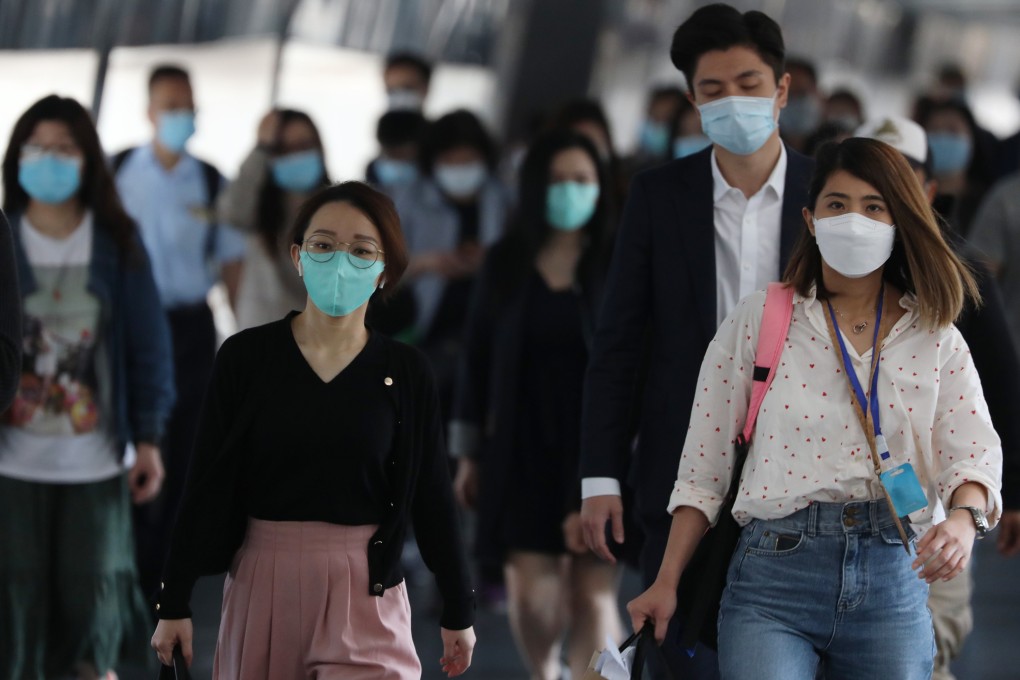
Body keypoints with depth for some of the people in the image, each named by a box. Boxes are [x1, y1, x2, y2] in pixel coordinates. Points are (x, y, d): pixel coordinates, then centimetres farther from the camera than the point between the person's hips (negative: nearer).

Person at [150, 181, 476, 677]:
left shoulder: (405, 372, -1)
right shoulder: (245, 356, -3)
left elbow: (431, 498, 5)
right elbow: (206, 487, -1)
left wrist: (458, 611, 8)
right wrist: (174, 604, -1)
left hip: (364, 592, -1)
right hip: (263, 583, 1)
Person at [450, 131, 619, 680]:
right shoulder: (506, 265, 7)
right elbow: (477, 357, 10)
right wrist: (469, 453, 9)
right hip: (522, 447, 2)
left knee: (593, 593, -7)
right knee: (532, 589, -3)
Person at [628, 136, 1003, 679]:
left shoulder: (935, 338, 10)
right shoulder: (757, 320, 6)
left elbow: (975, 451, 0)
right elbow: (703, 464, 7)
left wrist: (964, 520, -23)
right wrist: (667, 584, 4)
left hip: (894, 580, 2)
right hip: (776, 574, -2)